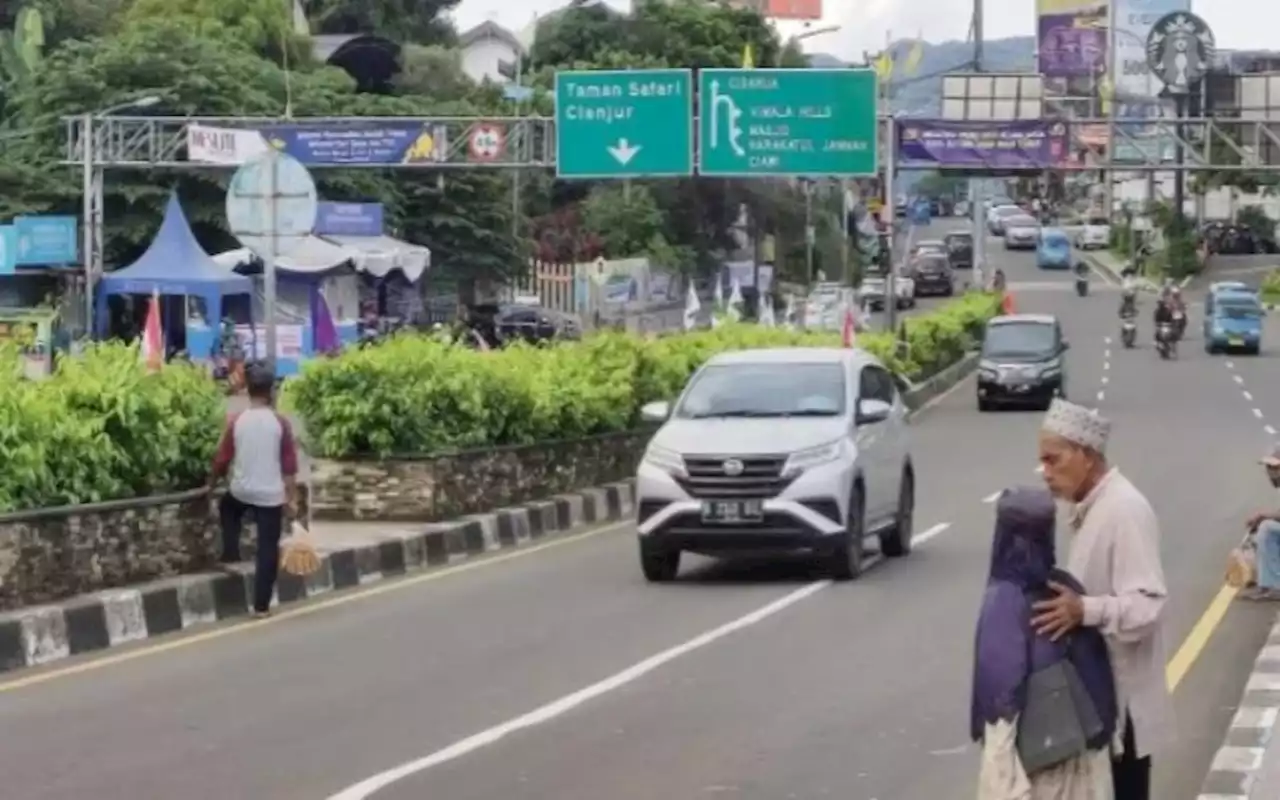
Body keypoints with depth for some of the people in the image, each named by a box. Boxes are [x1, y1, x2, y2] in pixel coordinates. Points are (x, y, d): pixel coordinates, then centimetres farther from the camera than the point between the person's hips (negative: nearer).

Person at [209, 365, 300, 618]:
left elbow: (222, 458, 3)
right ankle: (261, 605, 4)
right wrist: (292, 498, 1)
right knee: (267, 550, 4)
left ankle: (230, 553, 26)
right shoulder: (280, 422, -7)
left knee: (227, 508, 37)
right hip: (271, 495, -1)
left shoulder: (236, 421, -4)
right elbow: (289, 465, -6)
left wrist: (212, 482, 21)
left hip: (241, 491, 2)